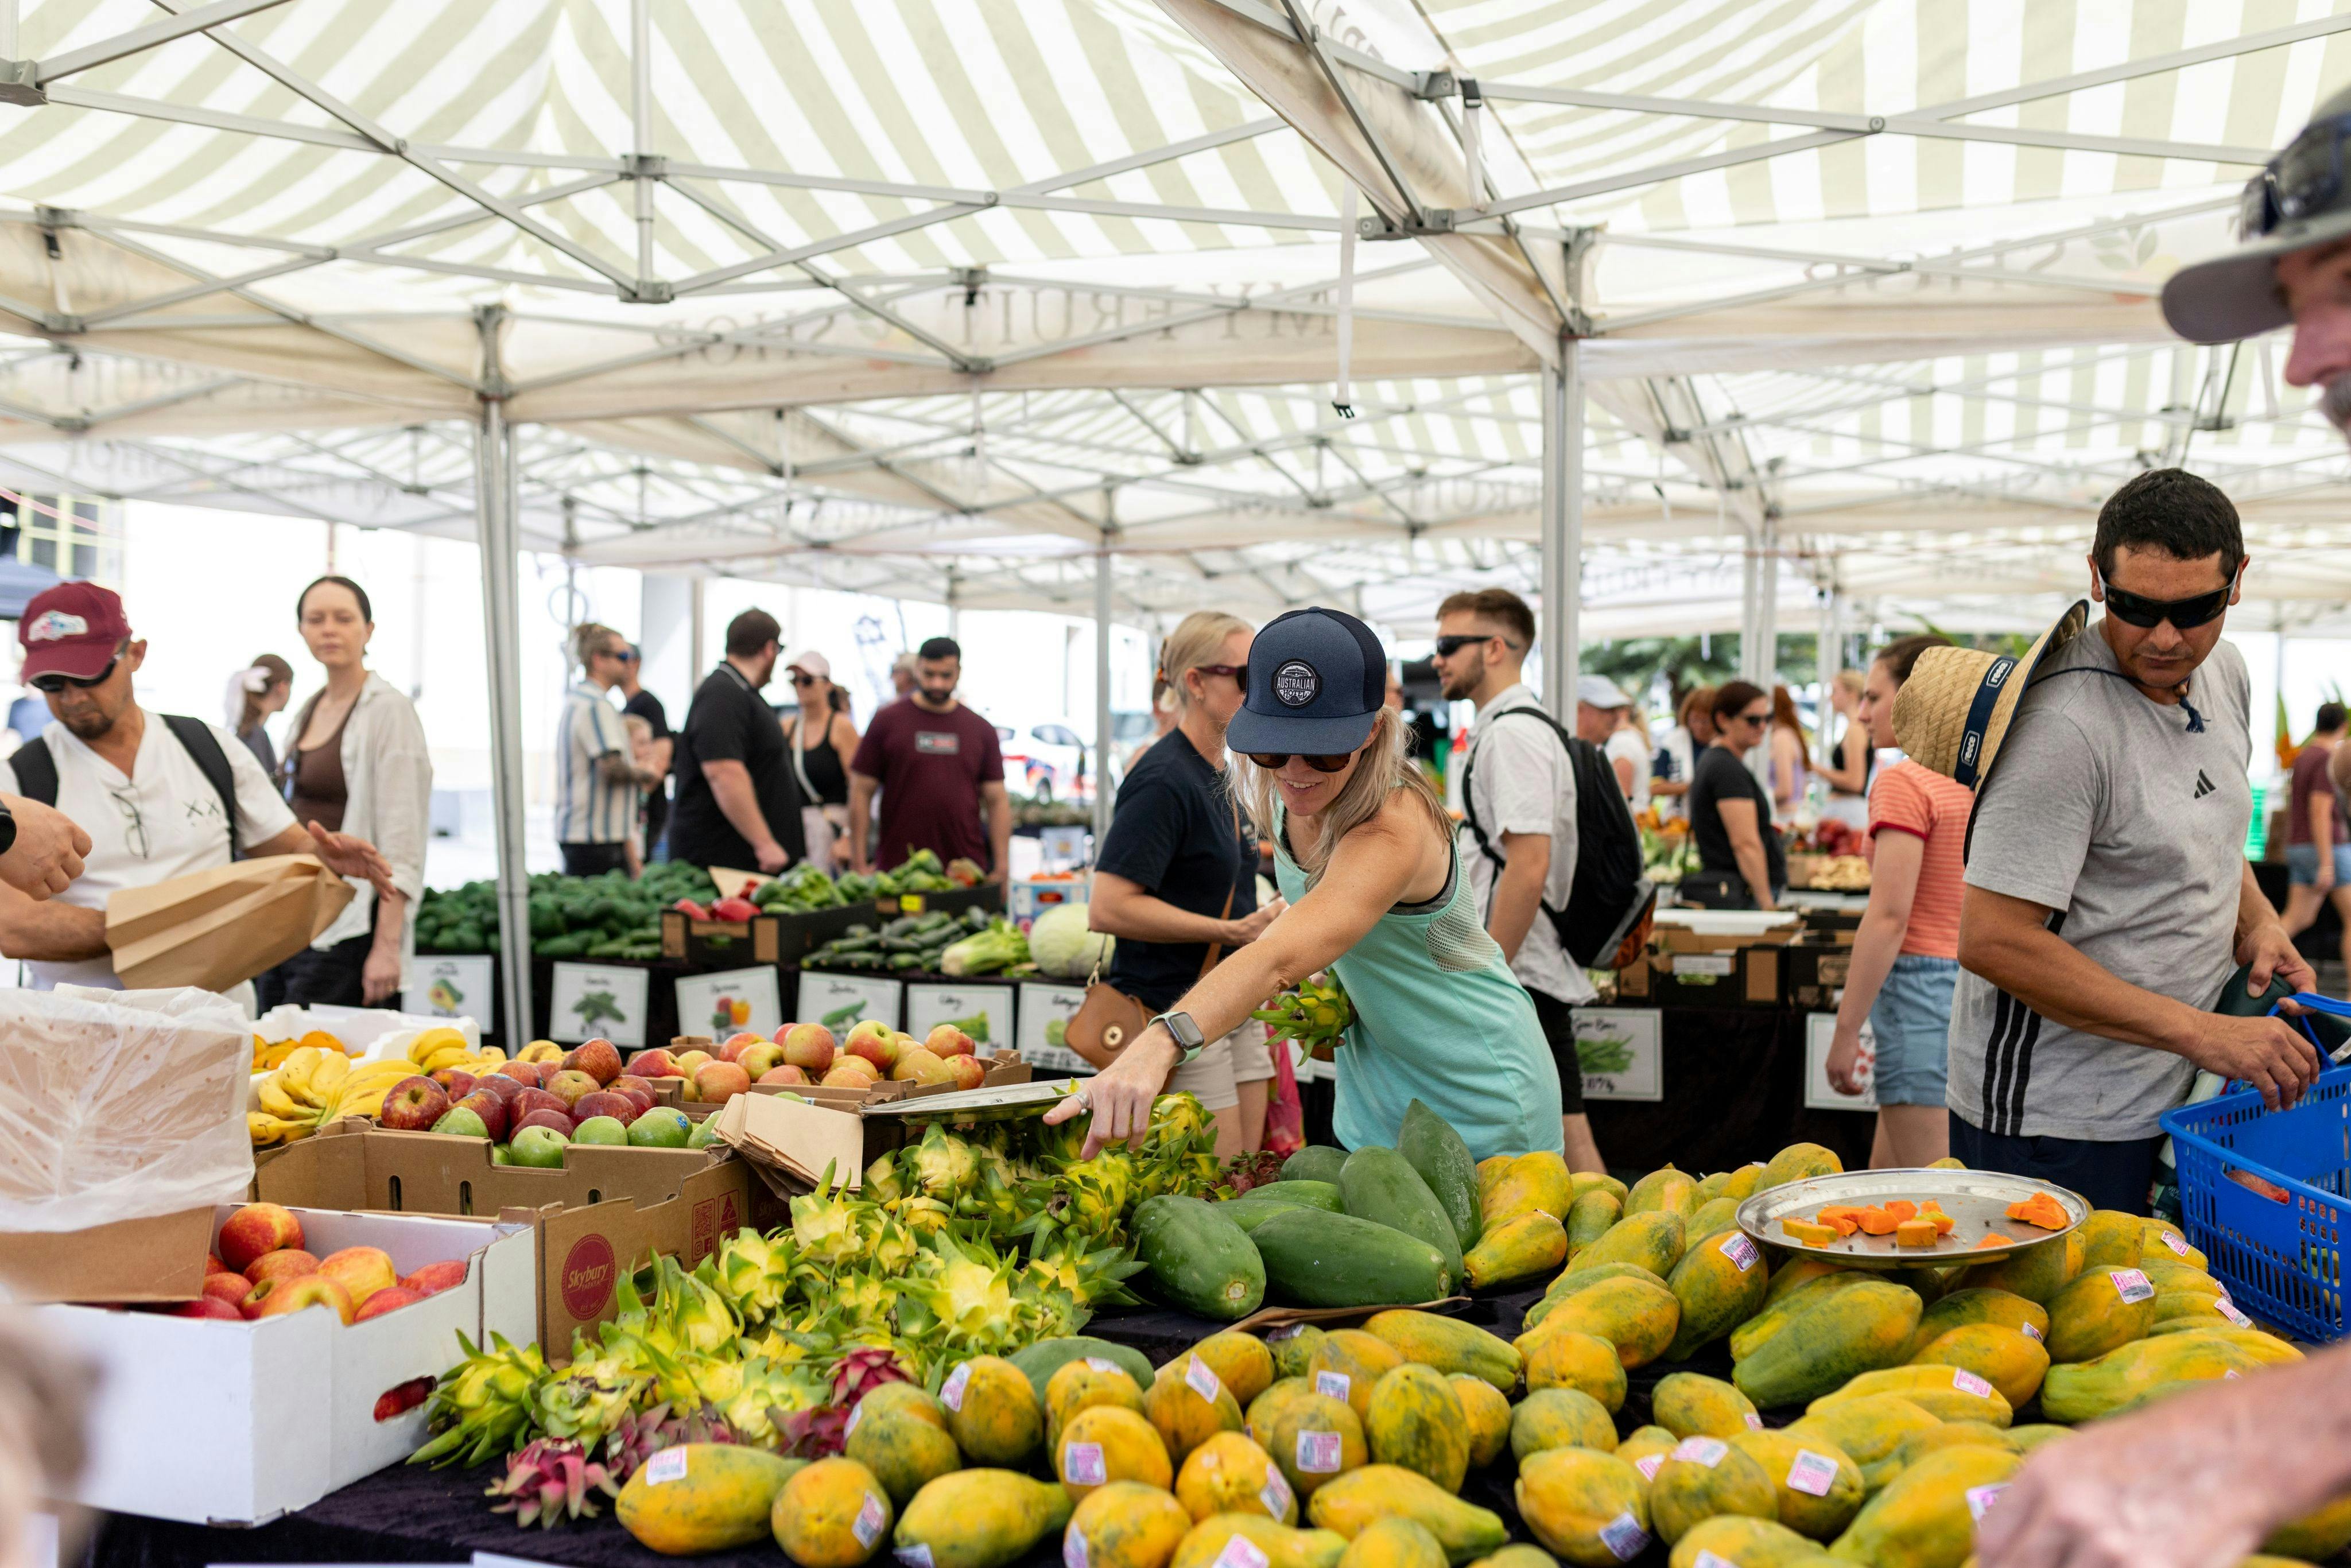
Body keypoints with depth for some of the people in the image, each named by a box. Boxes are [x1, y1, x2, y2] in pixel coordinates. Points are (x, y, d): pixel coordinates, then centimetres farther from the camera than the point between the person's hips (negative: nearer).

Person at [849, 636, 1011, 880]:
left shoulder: (981, 730, 10)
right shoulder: (887, 721, 4)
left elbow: (997, 800, 10)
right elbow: (861, 792, 3)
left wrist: (1002, 869, 3)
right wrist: (859, 862, -3)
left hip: (966, 869, 2)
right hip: (896, 868, -2)